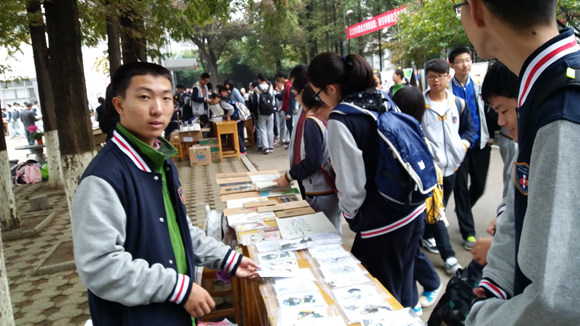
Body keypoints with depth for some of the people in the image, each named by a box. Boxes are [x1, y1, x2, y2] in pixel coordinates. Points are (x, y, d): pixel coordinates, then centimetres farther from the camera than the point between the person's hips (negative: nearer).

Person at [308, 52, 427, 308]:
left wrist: (349, 213, 1)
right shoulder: (384, 100, 3)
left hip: (382, 223, -8)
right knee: (403, 285, 25)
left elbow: (352, 185, -20)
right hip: (413, 210, 8)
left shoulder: (340, 121, -19)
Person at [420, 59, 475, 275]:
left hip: (451, 164, 5)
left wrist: (464, 143, 1)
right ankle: (448, 256, 4)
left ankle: (427, 236, 40)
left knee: (440, 206, 17)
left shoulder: (458, 104, 6)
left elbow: (469, 127, 17)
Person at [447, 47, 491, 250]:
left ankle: (462, 211, 42)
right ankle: (468, 232, 15)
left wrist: (488, 138, -3)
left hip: (480, 144, 3)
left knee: (479, 186, 10)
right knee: (461, 187, 3)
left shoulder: (479, 87, 4)